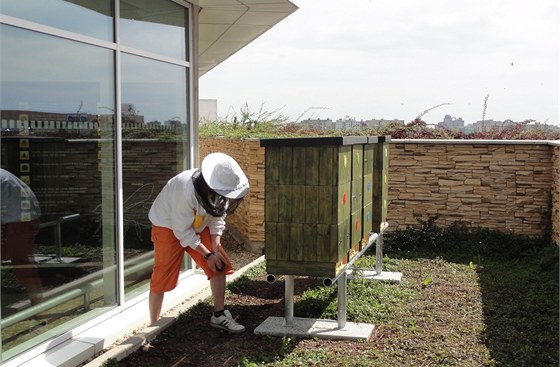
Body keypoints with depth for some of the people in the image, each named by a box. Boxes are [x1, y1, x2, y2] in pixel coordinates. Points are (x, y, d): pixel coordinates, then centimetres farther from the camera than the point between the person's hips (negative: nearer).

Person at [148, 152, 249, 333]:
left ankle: (219, 316, 4)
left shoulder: (221, 190, -18)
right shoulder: (186, 189, -38)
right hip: (168, 225, -6)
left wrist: (216, 248, -16)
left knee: (220, 265, -5)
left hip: (198, 225, 6)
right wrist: (207, 254, -24)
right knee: (163, 277, -7)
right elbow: (182, 230, -28)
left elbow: (217, 219, -3)